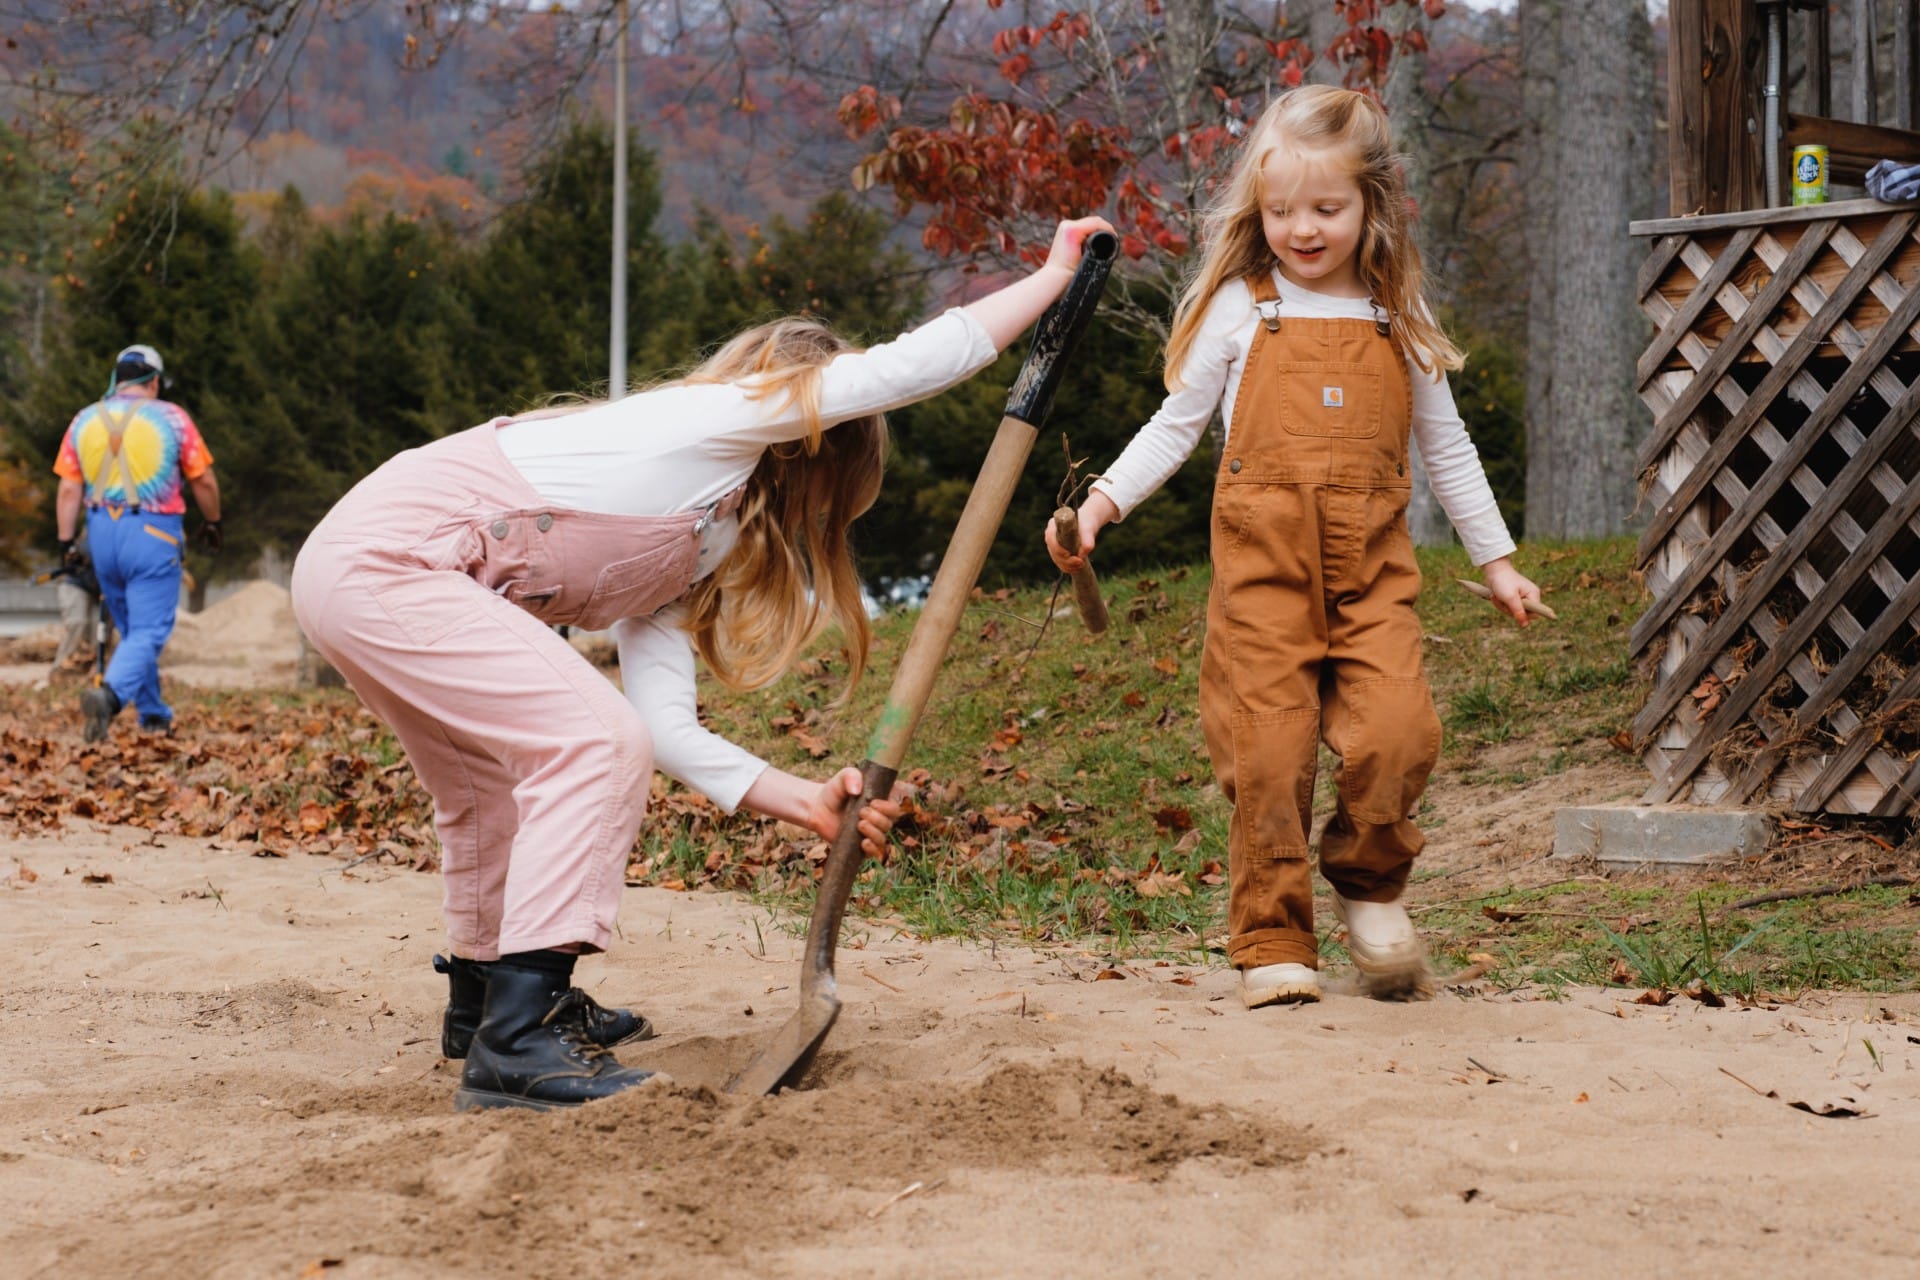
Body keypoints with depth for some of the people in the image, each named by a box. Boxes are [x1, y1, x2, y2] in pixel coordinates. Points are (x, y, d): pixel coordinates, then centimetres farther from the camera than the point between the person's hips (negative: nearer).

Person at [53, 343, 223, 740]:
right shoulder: (171, 417, -3)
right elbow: (203, 482, 0)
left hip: (102, 534, 5)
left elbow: (69, 489, 2)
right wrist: (212, 523, 16)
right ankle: (109, 693, -30)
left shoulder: (85, 420, 6)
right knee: (149, 632, -5)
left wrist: (66, 543, 6)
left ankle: (154, 716, 24)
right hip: (153, 533, -4)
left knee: (131, 630, 18)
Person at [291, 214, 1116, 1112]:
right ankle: (514, 1045, -20)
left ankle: (485, 1000, 47)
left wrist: (804, 800, 2)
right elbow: (916, 364, -11)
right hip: (385, 561, -11)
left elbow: (667, 726, 9)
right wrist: (1054, 275, -2)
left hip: (355, 568, 11)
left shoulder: (692, 554, 18)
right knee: (598, 742, -16)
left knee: (502, 785, 26)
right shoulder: (719, 416, -6)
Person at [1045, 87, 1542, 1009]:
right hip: (1264, 563, -1)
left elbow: (1445, 447, 19)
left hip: (1370, 569, 2)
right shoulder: (1238, 311, 5)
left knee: (1397, 734, -15)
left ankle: (1367, 885, 13)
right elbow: (1176, 425, 8)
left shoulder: (1397, 323, 12)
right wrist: (1102, 500, -4)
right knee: (1266, 754, -7)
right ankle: (1272, 943, 6)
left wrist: (1495, 560, 20)